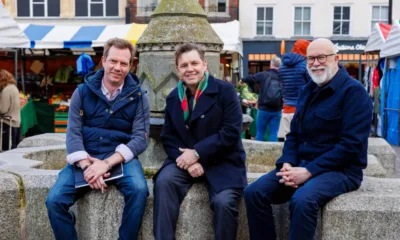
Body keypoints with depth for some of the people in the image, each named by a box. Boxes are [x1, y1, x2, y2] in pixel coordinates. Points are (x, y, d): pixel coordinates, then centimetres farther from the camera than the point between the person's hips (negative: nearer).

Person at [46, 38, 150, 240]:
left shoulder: (138, 96, 1)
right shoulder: (83, 91, 5)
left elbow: (140, 138, -7)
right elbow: (73, 133, -1)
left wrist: (107, 163, -21)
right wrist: (86, 165, -20)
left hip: (121, 158, -1)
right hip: (86, 158, 2)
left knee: (139, 190, -31)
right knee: (54, 200, -19)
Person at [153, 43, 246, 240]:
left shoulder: (225, 90, -6)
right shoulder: (173, 98, 9)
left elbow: (231, 132, -14)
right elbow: (168, 137, 6)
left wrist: (197, 153, -19)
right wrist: (187, 159, -14)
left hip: (222, 162, -3)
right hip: (186, 160, 4)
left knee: (223, 201, -29)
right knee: (163, 181, -26)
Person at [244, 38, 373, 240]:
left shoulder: (353, 91, -10)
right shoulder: (307, 91, 13)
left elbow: (351, 146, -18)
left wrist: (309, 171, -21)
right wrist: (287, 164, -5)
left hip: (340, 169, -7)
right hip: (301, 165, 7)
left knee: (302, 200, -36)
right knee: (254, 193, -13)